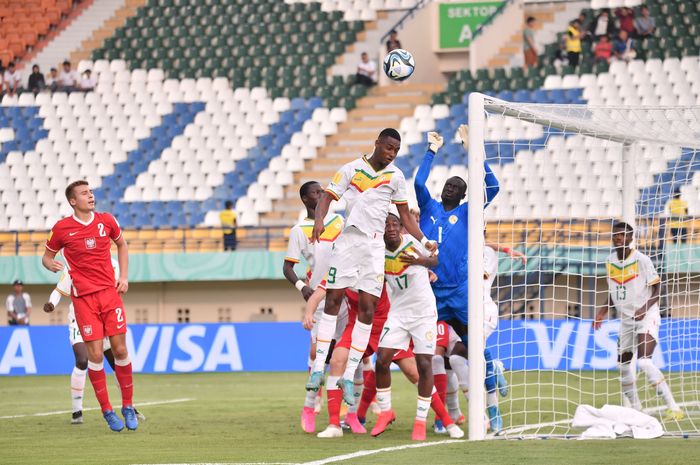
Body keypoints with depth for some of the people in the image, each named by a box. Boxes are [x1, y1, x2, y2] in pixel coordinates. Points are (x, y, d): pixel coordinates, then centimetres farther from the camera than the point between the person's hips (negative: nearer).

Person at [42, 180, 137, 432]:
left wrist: (123, 277, 11)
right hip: (83, 297, -2)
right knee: (95, 354, -6)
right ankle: (107, 411, 4)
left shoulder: (106, 221, 4)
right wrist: (51, 264, -15)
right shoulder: (62, 228, -3)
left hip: (110, 292, 2)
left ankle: (128, 406, 13)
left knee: (120, 349, -1)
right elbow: (47, 256, 9)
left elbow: (122, 245, 22)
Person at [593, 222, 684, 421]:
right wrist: (604, 310, 3)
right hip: (626, 319, 7)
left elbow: (657, 288, -9)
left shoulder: (641, 260, -13)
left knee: (644, 361, -22)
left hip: (646, 317, -7)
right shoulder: (610, 261, 5)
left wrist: (645, 308, -23)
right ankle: (636, 408, 25)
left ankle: (673, 408, -21)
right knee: (623, 365, 8)